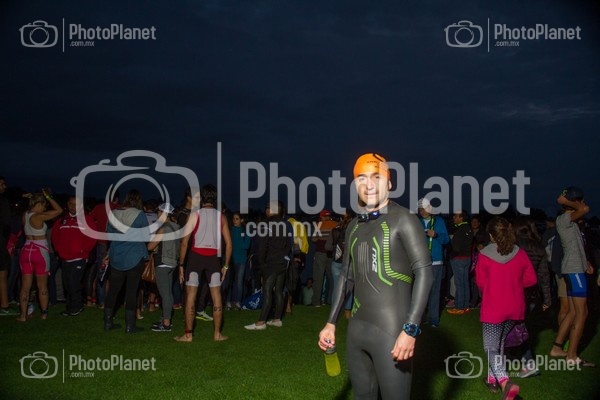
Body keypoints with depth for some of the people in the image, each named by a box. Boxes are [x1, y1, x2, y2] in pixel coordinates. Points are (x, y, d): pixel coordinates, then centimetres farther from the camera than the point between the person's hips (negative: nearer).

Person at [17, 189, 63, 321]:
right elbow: (59, 210, -13)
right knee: (42, 286, 8)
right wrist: (48, 197, -6)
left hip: (26, 251, 6)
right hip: (40, 252, -6)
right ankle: (44, 313, 17)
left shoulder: (25, 215, 3)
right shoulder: (38, 217, -16)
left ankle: (23, 315, 7)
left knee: (25, 285, 7)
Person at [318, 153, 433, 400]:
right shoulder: (354, 226, 13)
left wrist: (411, 329, -19)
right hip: (356, 328, 6)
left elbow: (424, 272, -12)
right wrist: (331, 322, 15)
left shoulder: (402, 219, -7)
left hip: (391, 330, -6)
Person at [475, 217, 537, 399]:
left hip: (493, 308, -4)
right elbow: (531, 279, 1)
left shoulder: (484, 255, -12)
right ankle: (493, 378, 29)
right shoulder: (520, 254, -4)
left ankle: (505, 382, -21)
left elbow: (481, 283, -4)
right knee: (499, 343, 23)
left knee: (491, 348, 1)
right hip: (514, 307, 4)